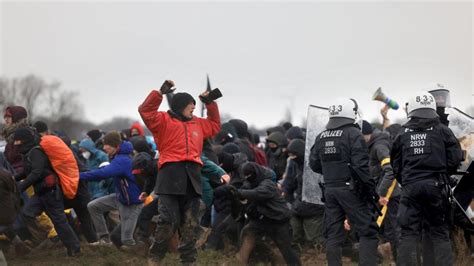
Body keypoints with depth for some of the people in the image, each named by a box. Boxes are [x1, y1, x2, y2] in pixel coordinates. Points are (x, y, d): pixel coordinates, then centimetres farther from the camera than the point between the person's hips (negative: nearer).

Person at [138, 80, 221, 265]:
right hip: (171, 174, -6)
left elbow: (215, 125, 41)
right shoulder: (164, 121, 6)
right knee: (168, 219, -10)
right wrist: (160, 93, -10)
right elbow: (145, 111, -8)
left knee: (190, 223, 6)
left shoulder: (198, 124, 25)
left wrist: (210, 103, 32)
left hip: (192, 176, 6)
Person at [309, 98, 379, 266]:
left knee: (333, 235, 9)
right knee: (368, 232, -1)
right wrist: (372, 189, -10)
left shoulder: (321, 138, 10)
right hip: (350, 189, -6)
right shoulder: (353, 134, -10)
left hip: (329, 189, 6)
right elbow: (361, 165, -16)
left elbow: (314, 164, 15)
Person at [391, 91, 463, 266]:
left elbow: (396, 166, 7)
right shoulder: (442, 131, 1)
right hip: (436, 186, -1)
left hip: (410, 187, 1)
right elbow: (454, 159, -2)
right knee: (440, 233, 4)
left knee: (408, 234, 5)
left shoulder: (403, 135, 6)